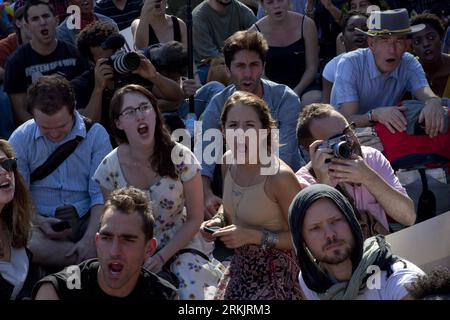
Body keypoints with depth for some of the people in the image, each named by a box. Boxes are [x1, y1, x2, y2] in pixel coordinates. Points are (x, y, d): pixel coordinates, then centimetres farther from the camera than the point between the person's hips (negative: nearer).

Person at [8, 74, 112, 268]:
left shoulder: (96, 135, -1)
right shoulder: (20, 138, 2)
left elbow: (101, 194, -6)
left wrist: (90, 239, -20)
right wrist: (39, 222, -18)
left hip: (86, 219, -1)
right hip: (42, 220, 2)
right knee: (19, 245, -36)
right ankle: (97, 256, -25)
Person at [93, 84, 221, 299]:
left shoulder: (181, 158, -16)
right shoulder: (109, 169, -12)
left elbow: (194, 219, -7)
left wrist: (162, 257, -14)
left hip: (180, 244, -1)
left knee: (191, 294, -26)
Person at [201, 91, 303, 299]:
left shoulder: (279, 176, -24)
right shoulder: (229, 161, -3)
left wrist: (253, 236, -24)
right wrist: (219, 220, -3)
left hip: (277, 275, -7)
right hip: (239, 270, 7)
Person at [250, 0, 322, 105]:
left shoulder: (306, 24, -6)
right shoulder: (255, 32, -6)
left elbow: (312, 67, -3)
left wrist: (296, 91, -17)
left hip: (303, 84, 0)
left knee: (314, 100, -30)